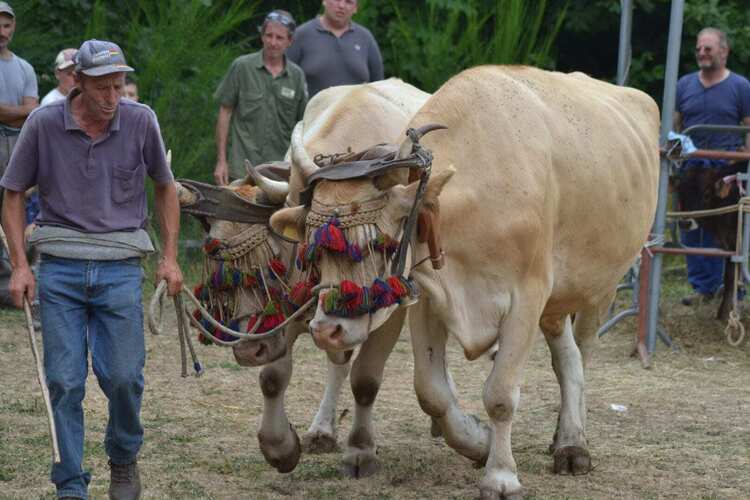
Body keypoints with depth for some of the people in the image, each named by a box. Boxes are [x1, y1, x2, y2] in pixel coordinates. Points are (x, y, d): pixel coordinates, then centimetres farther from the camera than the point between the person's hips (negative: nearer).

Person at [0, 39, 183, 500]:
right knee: (64, 380, -2)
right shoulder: (44, 124, -4)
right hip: (60, 266, 0)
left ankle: (124, 461, 25)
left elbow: (165, 186, 13)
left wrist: (170, 258, 7)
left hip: (121, 266, 0)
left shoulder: (141, 121, -1)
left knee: (123, 376, -3)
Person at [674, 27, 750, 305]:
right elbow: (674, 125, 16)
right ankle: (702, 286, 10)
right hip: (692, 168, 4)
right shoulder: (685, 85, 12)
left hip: (727, 170, -4)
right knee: (692, 230, 3)